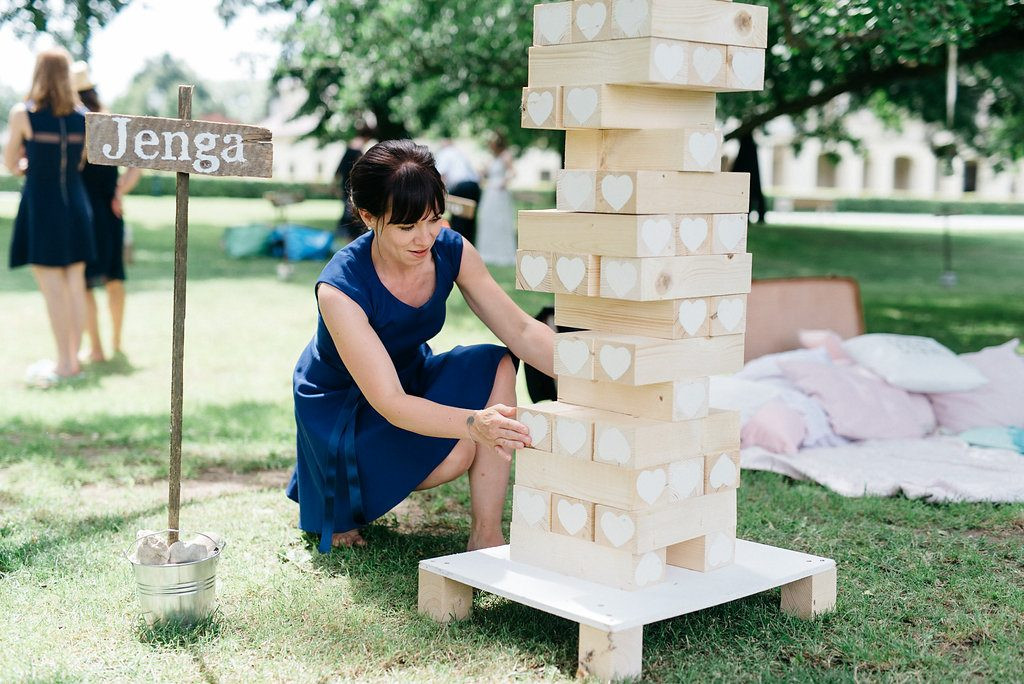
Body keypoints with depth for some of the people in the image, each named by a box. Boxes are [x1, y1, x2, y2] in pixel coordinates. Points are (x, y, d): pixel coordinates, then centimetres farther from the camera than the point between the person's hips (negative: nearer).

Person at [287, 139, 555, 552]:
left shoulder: (451, 251, -18)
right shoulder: (339, 289, -33)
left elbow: (522, 331, -18)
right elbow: (389, 403, -38)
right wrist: (474, 422, -54)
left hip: (411, 376, 5)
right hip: (340, 403, -5)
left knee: (497, 366, -23)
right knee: (455, 454, -30)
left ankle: (486, 538, -18)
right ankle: (337, 495, 1)